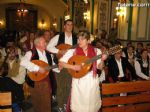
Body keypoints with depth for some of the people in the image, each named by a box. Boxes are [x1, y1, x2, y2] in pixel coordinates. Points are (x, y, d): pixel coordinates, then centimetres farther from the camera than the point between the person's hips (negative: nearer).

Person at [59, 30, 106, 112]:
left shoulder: (96, 51, 0)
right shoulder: (73, 51, -5)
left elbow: (100, 67, 2)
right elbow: (60, 63, -7)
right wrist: (72, 67, -19)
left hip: (92, 82, 1)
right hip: (79, 82, -1)